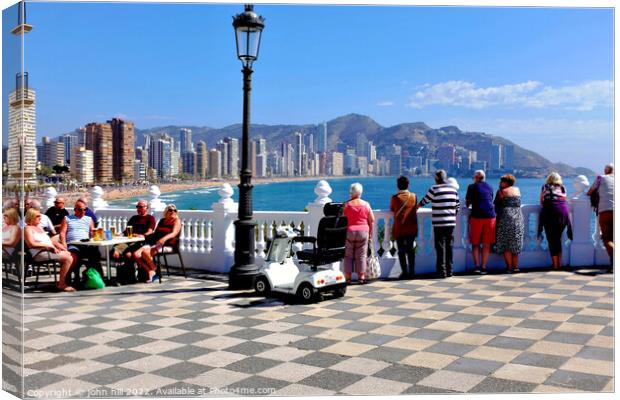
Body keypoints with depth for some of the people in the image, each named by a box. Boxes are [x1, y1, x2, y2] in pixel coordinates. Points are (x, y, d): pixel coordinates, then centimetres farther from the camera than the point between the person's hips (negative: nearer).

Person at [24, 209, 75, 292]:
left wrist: (53, 247, 3)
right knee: (68, 259, -23)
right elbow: (31, 244, -16)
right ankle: (61, 284, -16)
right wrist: (48, 245, -16)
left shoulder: (39, 227, 25)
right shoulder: (28, 228, -1)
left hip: (49, 251, 9)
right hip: (40, 253, -9)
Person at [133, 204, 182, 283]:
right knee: (136, 254, -17)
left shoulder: (176, 221, 3)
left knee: (145, 252, -31)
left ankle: (154, 269, -6)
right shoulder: (162, 221, 24)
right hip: (154, 243, 7)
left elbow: (174, 233, -15)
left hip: (167, 245, -7)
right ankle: (150, 273, -15)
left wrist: (164, 238, -35)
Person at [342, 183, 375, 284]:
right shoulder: (366, 204, 2)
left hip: (349, 231, -1)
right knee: (361, 255, 8)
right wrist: (370, 233, 12)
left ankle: (347, 277, 6)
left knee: (348, 255, 7)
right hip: (363, 231, 1)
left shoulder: (346, 204, -3)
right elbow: (372, 220, 3)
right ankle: (361, 277, 8)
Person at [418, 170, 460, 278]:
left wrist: (417, 206, 23)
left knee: (440, 246, 2)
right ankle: (449, 270, 15)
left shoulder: (434, 189, -8)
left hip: (439, 223, -4)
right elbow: (457, 205, 12)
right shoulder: (453, 189, 7)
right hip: (451, 222, 4)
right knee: (449, 246, 10)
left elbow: (425, 200, 4)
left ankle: (442, 271, 3)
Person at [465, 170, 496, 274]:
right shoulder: (489, 187, 15)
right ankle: (483, 267, 6)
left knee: (475, 243, 7)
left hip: (477, 216, -3)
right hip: (490, 216, 3)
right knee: (486, 244, 7)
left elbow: (467, 203, 11)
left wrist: (470, 204, 33)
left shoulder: (472, 187, 4)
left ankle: (477, 266, -2)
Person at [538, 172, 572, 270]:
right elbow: (564, 200, 17)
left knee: (552, 239, 3)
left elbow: (541, 202, 19)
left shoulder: (545, 188, 14)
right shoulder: (563, 188, 16)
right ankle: (559, 263, 16)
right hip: (563, 212, 2)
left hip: (550, 212, -2)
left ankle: (555, 264, 0)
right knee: (558, 238, 16)